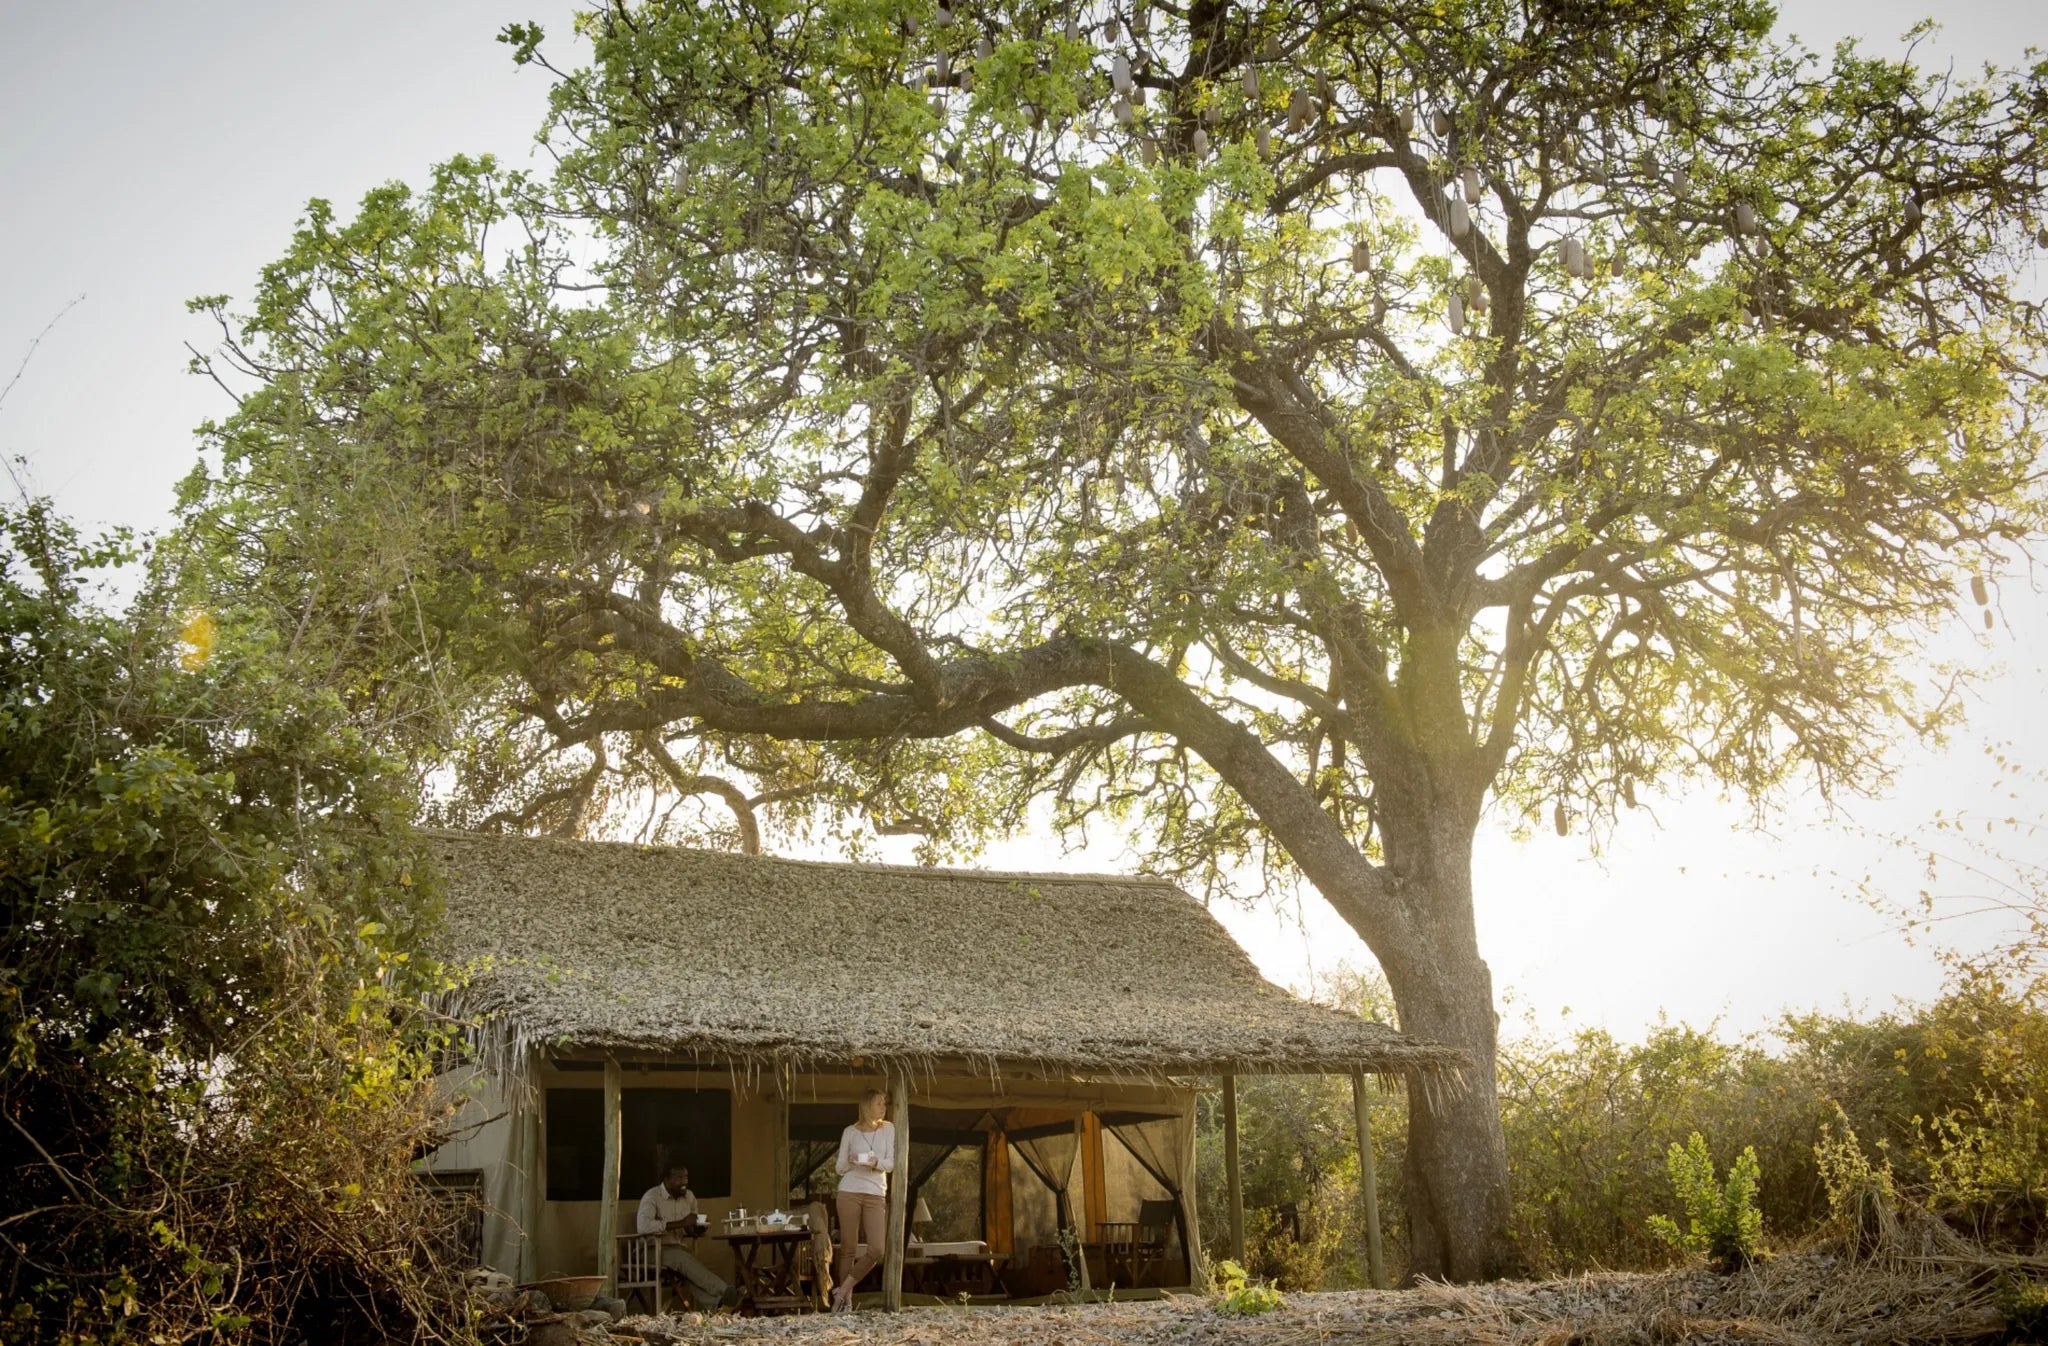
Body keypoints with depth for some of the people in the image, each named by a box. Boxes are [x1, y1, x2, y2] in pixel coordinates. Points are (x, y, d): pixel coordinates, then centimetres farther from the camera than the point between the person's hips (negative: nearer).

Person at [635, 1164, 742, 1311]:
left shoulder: (689, 1197, 10)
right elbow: (643, 1226, -31)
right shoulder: (652, 1197, -12)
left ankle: (715, 1305, -51)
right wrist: (681, 1223, -25)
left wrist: (694, 1226, -4)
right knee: (684, 1259, -35)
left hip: (677, 1247, 6)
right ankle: (725, 1292, -45)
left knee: (689, 1271, -30)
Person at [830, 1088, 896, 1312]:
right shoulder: (850, 1132, 5)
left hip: (876, 1195, 1)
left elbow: (891, 1164, 3)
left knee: (876, 1250, -11)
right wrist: (849, 1161, -14)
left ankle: (842, 1290, 5)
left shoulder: (888, 1129, 8)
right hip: (849, 1193, -1)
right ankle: (846, 1298, 11)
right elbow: (840, 1168, 8)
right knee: (848, 1247, 0)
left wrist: (876, 1162, -17)